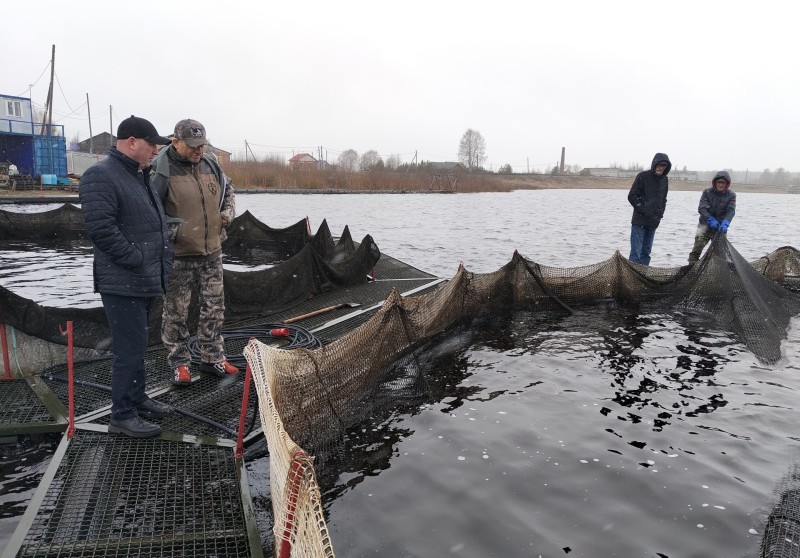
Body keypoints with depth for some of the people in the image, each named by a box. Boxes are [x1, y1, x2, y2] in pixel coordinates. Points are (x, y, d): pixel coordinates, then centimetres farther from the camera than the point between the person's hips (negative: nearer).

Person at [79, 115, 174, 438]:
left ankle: (137, 399, 32)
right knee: (130, 349, -4)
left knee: (137, 344, 19)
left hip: (146, 281, 10)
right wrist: (136, 260, -20)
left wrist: (162, 261, 15)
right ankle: (122, 416, 8)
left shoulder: (140, 176, 17)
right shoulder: (101, 176, -15)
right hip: (123, 283, -10)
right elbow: (100, 227, -24)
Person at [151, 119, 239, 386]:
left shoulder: (211, 165, 7)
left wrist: (228, 211, 7)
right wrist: (169, 229, -21)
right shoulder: (162, 171, -13)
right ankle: (179, 363, 20)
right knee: (176, 311, 5)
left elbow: (228, 190, 24)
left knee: (214, 308, 12)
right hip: (178, 254, -6)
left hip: (212, 251, 6)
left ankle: (212, 357, 27)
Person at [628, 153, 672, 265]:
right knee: (636, 252, -9)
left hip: (653, 222, 6)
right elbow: (632, 196, -8)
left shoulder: (664, 179, 12)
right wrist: (644, 210, -13)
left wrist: (660, 213, 6)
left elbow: (663, 199, 21)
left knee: (646, 251, 9)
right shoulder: (643, 176, -6)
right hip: (639, 221, -6)